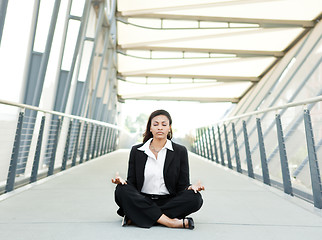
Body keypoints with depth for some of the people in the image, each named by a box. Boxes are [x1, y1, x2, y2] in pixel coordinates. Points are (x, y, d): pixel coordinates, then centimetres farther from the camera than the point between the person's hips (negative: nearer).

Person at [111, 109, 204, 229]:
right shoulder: (136, 151, 7)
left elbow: (182, 186, 4)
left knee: (195, 198, -28)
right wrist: (122, 182, -16)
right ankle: (171, 222, -28)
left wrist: (191, 187, -18)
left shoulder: (180, 151, 5)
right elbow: (132, 183, 6)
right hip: (142, 201, 0)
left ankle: (133, 217, -25)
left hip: (169, 201, 0)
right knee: (121, 190, -27)